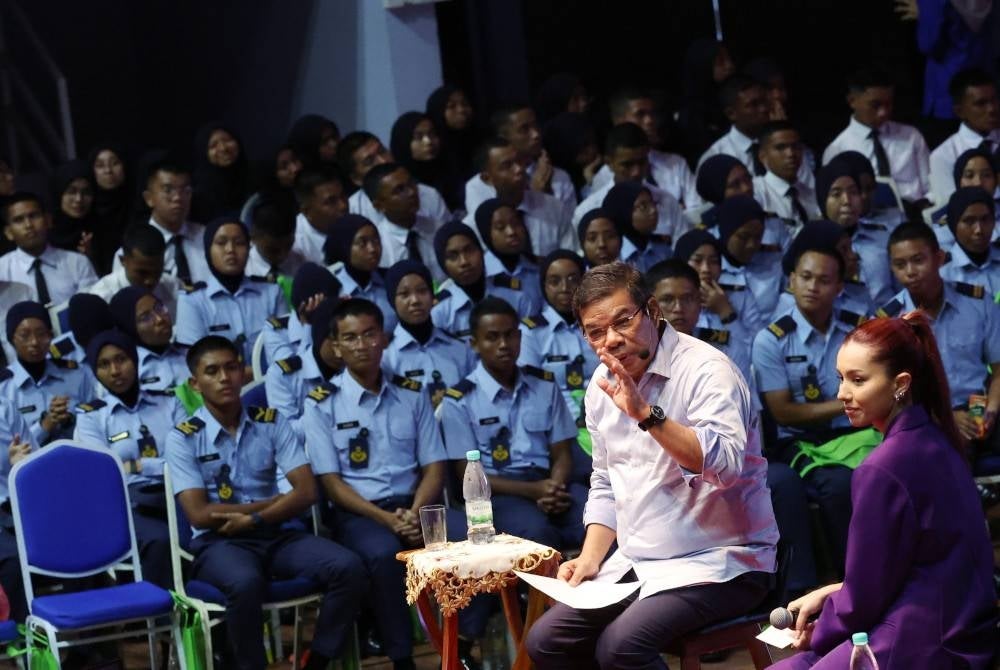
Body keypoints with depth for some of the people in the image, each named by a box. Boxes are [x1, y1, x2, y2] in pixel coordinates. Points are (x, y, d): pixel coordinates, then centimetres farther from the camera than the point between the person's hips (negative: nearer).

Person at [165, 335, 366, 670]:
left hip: (276, 534, 4)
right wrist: (275, 502, -6)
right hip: (218, 542, -4)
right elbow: (200, 515, -9)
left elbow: (306, 492, 0)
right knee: (245, 583, -39)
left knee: (348, 568, -23)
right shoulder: (182, 438, -1)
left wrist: (253, 519, -15)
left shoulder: (272, 422, 8)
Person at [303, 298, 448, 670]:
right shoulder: (322, 403, 2)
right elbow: (331, 482, -3)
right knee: (384, 554, -37)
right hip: (357, 513, -3)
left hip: (414, 505, 3)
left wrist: (415, 513, -13)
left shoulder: (412, 394, 12)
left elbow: (434, 468, 9)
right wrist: (386, 518, -16)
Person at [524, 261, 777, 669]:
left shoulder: (705, 369, -15)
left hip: (718, 563, -8)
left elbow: (725, 464, -31)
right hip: (637, 565, 8)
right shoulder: (602, 385, 9)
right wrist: (590, 559, 5)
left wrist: (646, 414, -37)